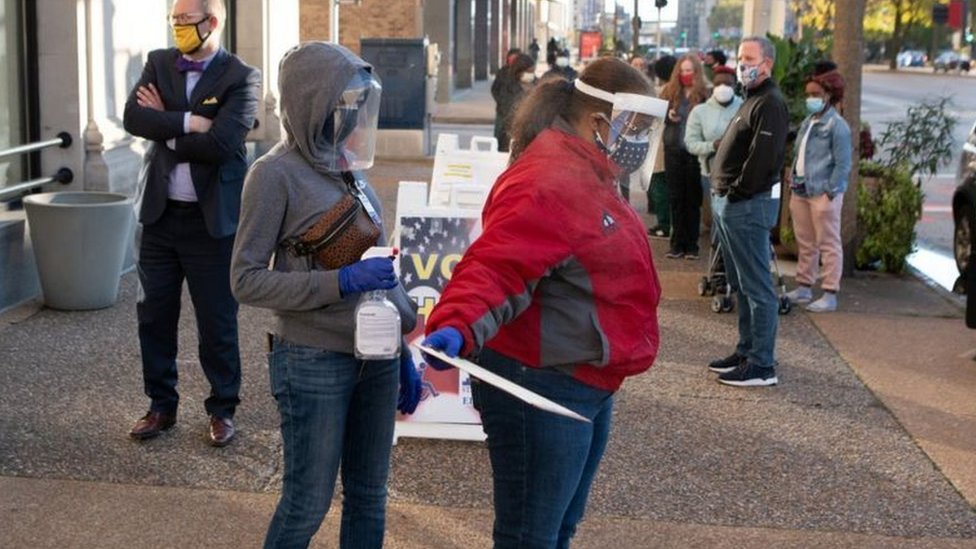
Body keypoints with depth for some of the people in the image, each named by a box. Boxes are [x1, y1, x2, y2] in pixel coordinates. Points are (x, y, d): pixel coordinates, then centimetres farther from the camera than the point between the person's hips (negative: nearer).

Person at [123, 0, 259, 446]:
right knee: (154, 314, 11)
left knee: (217, 321, 5)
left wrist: (165, 128, -9)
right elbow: (133, 117, -8)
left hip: (212, 219, -4)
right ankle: (161, 405, 26)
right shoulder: (158, 63, 6)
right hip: (160, 214, 5)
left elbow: (220, 144, -21)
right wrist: (189, 121, -18)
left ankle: (222, 409, 21)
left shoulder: (241, 78, -9)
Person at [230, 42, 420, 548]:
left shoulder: (348, 167, 9)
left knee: (369, 500, 14)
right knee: (307, 505, 5)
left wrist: (403, 353, 17)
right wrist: (340, 282, -21)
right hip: (314, 363, -6)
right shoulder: (276, 173, -11)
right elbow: (247, 280, -12)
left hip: (377, 358, 6)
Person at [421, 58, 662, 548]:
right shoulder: (547, 183, -22)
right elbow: (495, 268, -34)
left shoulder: (587, 177, 11)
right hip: (540, 389, -11)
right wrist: (457, 326, -51)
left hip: (586, 387, 11)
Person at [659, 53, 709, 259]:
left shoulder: (704, 94, -6)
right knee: (675, 198, 7)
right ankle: (677, 243, 15)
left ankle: (692, 245, 11)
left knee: (693, 199, 5)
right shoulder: (670, 91, 5)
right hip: (673, 150, 4)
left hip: (695, 151, -3)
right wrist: (668, 115, -8)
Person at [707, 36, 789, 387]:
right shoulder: (751, 101, 19)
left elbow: (762, 158, -22)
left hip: (749, 205, -11)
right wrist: (722, 193, 12)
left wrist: (736, 193, -17)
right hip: (729, 203, 11)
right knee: (741, 284, 16)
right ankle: (746, 351, 25)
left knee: (756, 287, -7)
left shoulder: (770, 104, -13)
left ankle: (762, 365, -4)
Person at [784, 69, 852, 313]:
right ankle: (803, 288, 26)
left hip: (823, 194, -8)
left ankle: (830, 295, 2)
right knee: (805, 244, 16)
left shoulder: (837, 126, -11)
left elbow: (843, 164, -13)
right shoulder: (807, 123, 13)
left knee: (828, 245, -1)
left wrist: (829, 192, -16)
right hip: (801, 192, 8)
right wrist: (793, 179, 11)